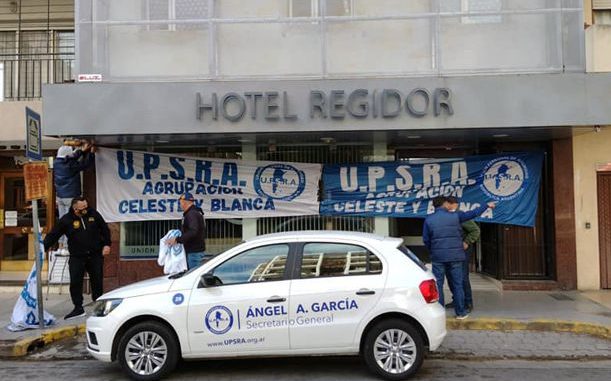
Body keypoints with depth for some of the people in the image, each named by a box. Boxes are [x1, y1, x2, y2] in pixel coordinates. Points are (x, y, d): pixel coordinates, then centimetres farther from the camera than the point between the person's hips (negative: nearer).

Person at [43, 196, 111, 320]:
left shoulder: (93, 214, 1)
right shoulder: (66, 220, -4)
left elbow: (105, 229, 10)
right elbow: (53, 235, -4)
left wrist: (107, 245, 2)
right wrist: (43, 248, -14)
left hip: (96, 255, 1)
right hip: (77, 257, -1)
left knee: (97, 281, 6)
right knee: (75, 283, -5)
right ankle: (78, 308, 8)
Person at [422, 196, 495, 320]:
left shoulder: (428, 220, -1)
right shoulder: (455, 216, -2)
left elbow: (426, 240, 3)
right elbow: (473, 213, 8)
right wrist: (487, 205, 22)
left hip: (438, 257, 0)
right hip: (455, 256, 0)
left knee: (438, 285, 5)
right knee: (457, 284, 7)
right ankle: (460, 312, 12)